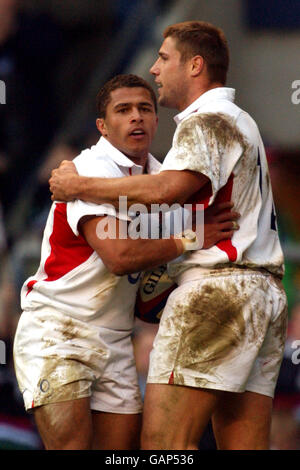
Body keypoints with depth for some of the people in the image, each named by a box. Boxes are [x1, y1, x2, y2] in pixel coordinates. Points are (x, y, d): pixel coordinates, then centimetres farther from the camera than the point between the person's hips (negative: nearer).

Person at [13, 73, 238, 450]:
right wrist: (188, 240, -19)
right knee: (70, 445, -19)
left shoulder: (155, 174, 12)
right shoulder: (92, 168, -13)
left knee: (124, 448, 1)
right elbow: (119, 256, -26)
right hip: (54, 329, -8)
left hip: (115, 340, 8)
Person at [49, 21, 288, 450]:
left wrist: (79, 187, -11)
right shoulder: (241, 122, 28)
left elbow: (166, 189, -20)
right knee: (244, 446, 2)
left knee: (164, 442, -16)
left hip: (215, 289, -10)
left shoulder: (207, 120, -4)